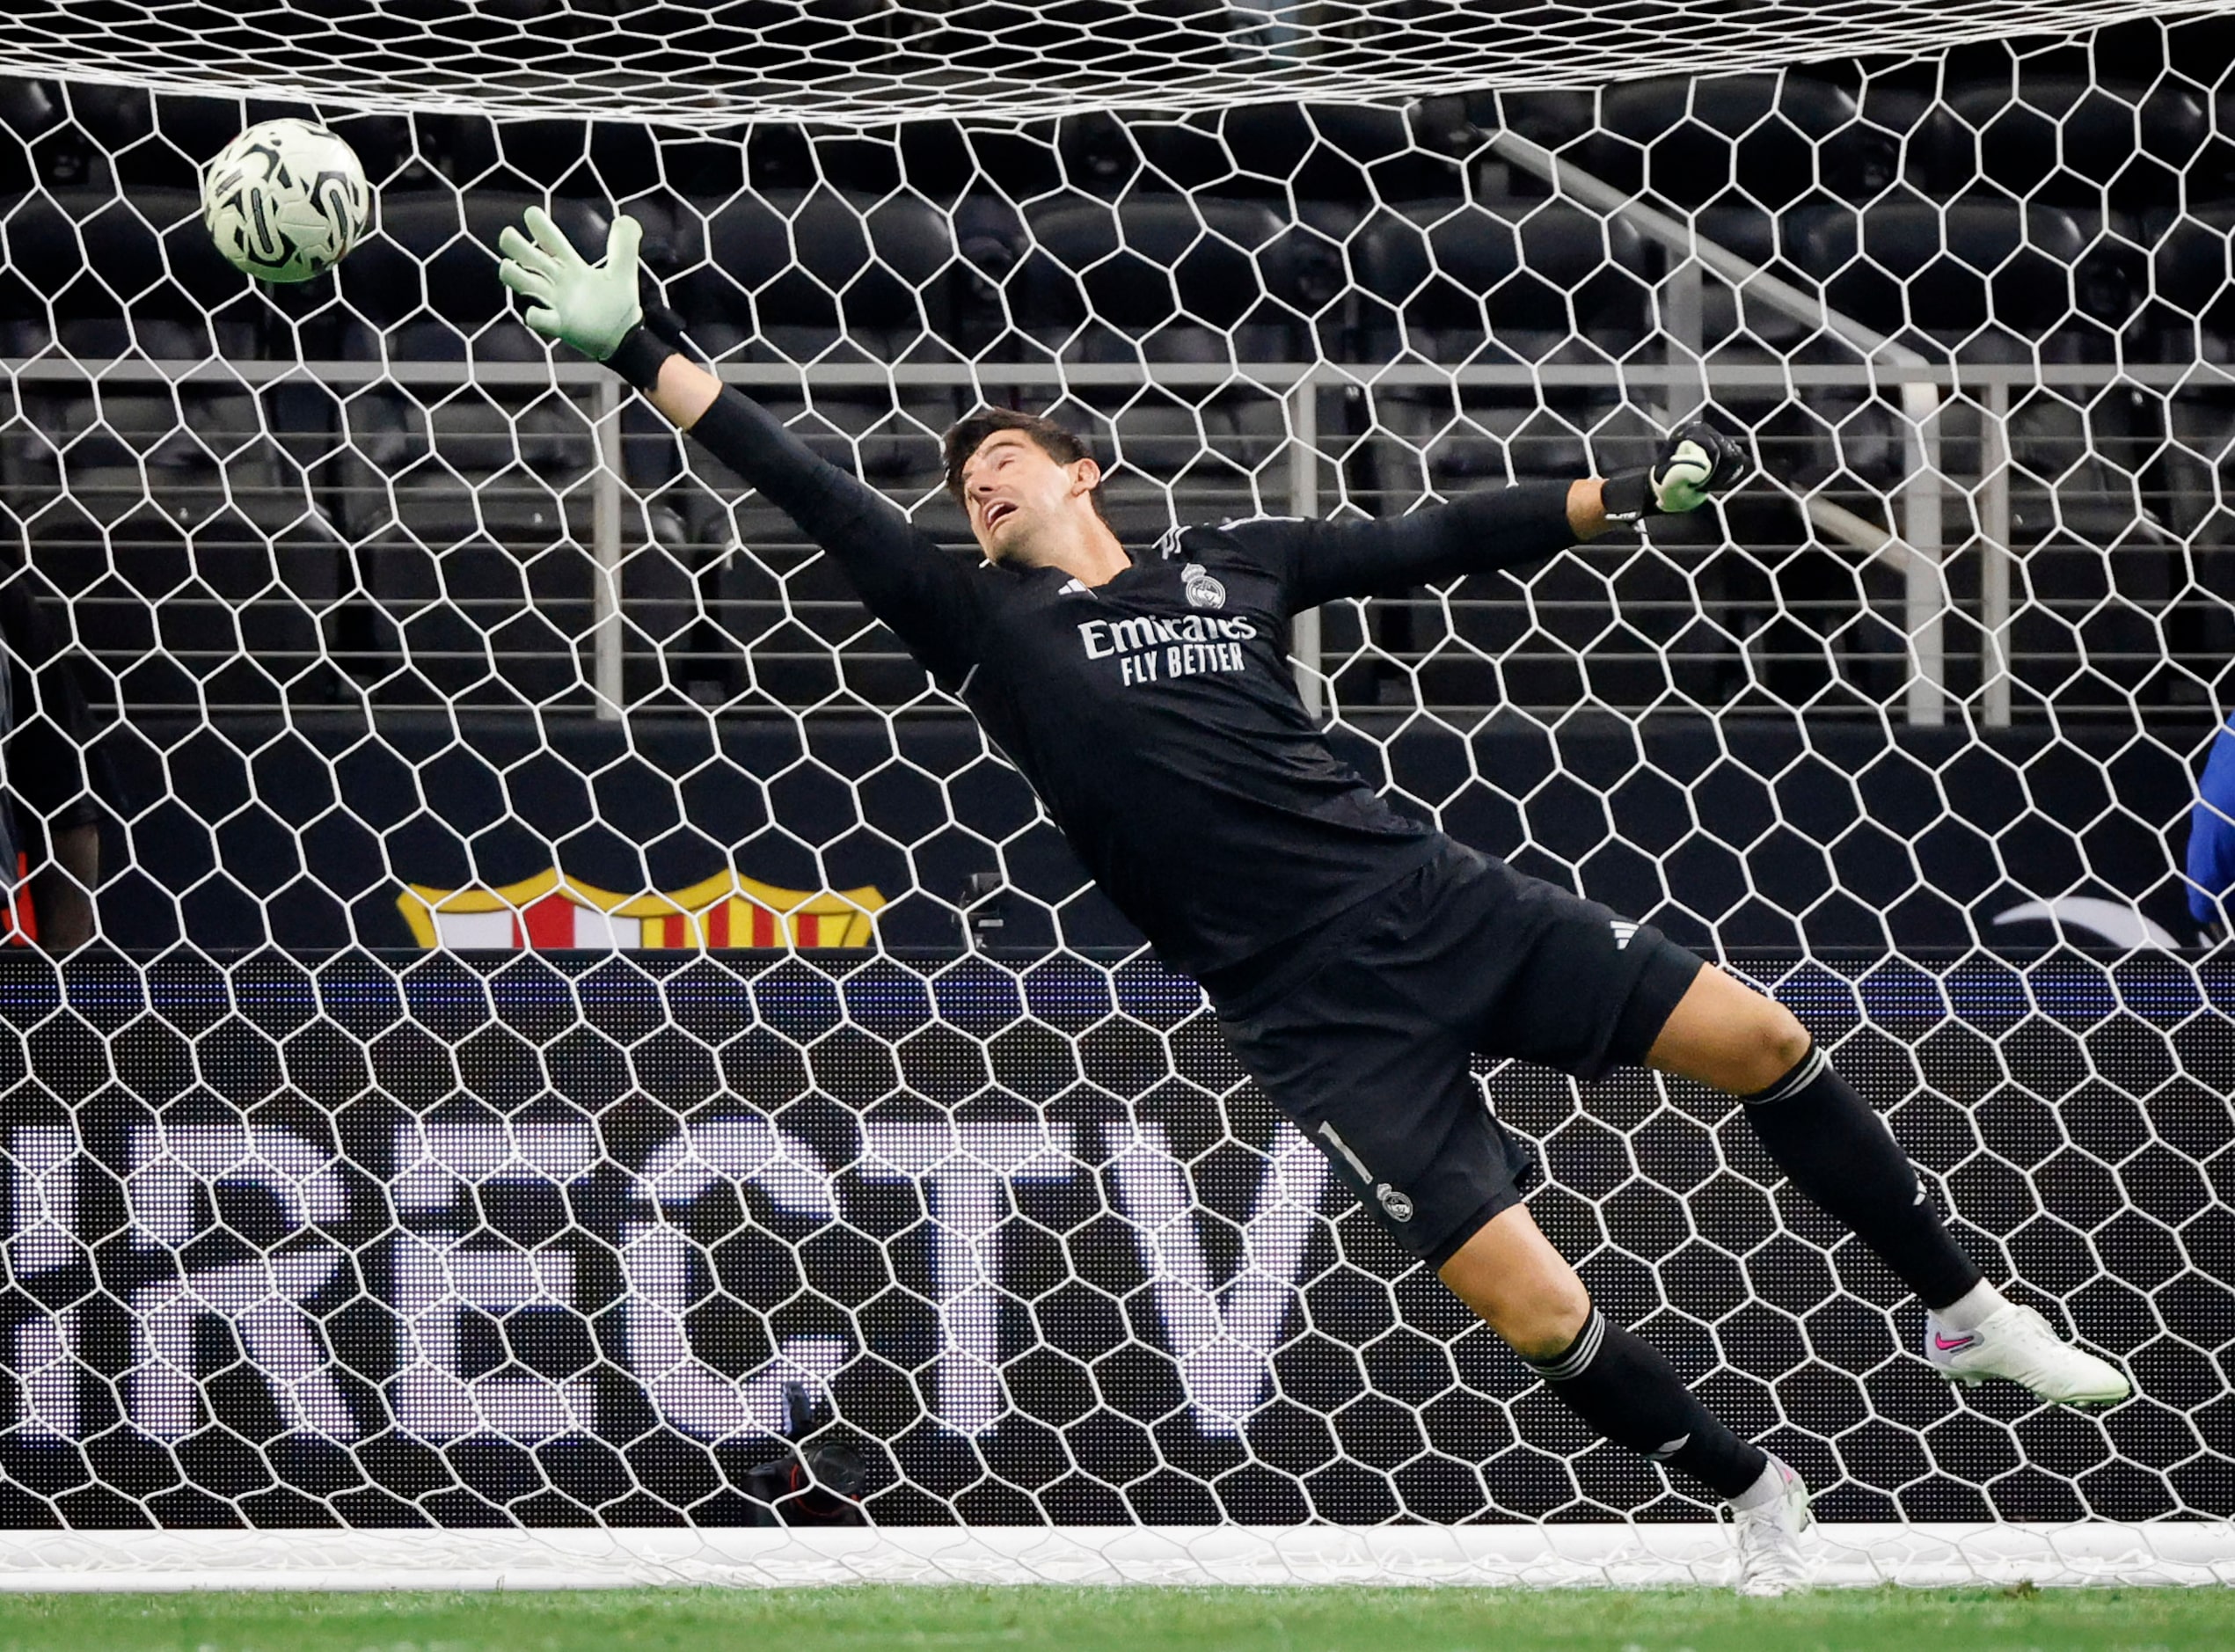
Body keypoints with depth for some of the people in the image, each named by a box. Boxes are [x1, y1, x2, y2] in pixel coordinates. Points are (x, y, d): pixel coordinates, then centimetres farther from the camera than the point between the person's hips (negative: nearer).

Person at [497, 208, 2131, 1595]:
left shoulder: (1231, 560, 13)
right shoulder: (989, 621, 4)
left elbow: (1436, 540, 19)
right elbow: (822, 497, 0)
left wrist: (1639, 490, 21)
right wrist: (642, 349, -4)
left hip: (1439, 902, 3)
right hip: (1320, 1018, -3)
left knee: (1759, 1039, -2)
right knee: (1537, 1312, -14)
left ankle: (1964, 1312, 17)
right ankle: (1757, 1496, 9)